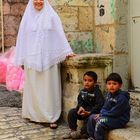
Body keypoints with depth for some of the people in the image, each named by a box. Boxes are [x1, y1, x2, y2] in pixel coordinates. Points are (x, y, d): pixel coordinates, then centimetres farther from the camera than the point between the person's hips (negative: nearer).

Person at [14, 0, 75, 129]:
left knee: (49, 87, -2)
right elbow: (22, 38, 10)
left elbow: (60, 34, 0)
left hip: (48, 58, -2)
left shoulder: (51, 16, 3)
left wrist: (67, 51, -7)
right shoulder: (27, 17, 10)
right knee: (34, 87, 7)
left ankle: (51, 117, 1)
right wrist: (21, 59, 7)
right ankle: (34, 114, 18)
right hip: (32, 59, 3)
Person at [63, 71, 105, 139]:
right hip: (84, 110, 7)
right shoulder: (82, 91, 4)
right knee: (71, 112, -9)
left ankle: (82, 133, -15)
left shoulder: (97, 92, -15)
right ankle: (73, 130, 0)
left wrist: (89, 112, -27)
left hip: (93, 111, -6)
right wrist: (80, 107, -12)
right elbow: (80, 101, 12)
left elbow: (100, 105, -21)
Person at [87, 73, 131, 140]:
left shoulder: (122, 98, -23)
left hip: (120, 119, -9)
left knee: (100, 122, -28)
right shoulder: (109, 94, 5)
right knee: (92, 117, 6)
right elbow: (105, 107, 14)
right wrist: (101, 114, -7)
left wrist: (101, 115, -16)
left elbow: (114, 113, -23)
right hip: (111, 117, 9)